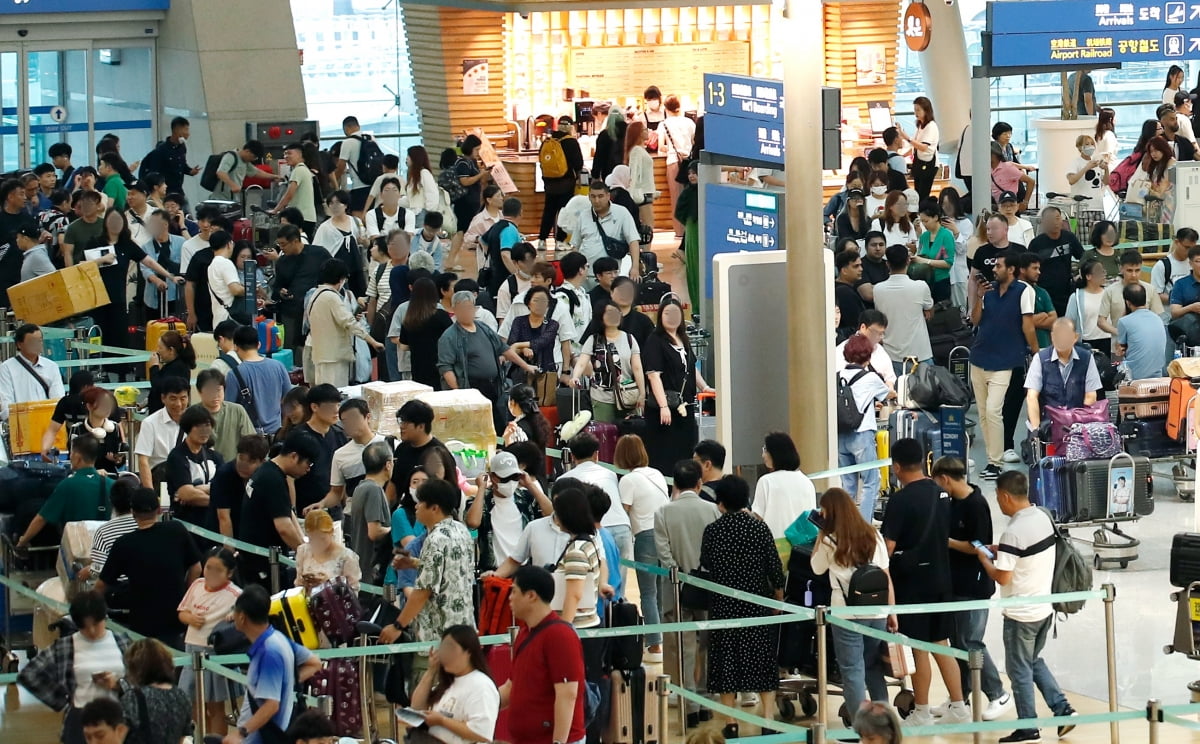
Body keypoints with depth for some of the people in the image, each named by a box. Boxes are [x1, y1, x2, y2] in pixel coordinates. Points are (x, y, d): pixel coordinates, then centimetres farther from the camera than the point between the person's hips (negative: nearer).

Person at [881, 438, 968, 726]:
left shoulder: (901, 499, -16)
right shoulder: (940, 494, 5)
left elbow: (888, 545, -17)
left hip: (912, 581, -7)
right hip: (940, 577, 7)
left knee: (918, 649, 2)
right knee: (941, 644, 13)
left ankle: (922, 713, 9)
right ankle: (958, 708, 15)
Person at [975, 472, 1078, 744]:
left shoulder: (1014, 532, -23)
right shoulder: (1044, 517, 1)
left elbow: (1002, 577, -20)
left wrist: (984, 557, -4)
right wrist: (999, 550, 11)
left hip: (1021, 614, -8)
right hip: (1044, 608, 8)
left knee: (1020, 670, 6)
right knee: (1034, 662, 24)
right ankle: (1062, 709, 16)